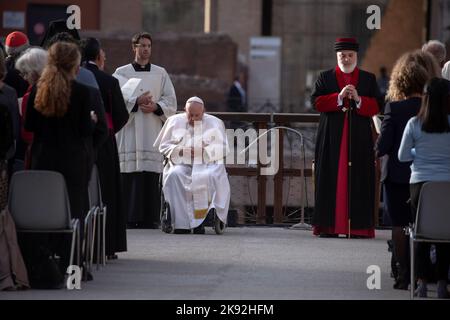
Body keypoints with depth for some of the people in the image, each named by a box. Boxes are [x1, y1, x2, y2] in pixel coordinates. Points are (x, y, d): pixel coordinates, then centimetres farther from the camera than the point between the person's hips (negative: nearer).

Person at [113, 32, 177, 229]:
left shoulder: (160, 74, 14)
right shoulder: (121, 73, 8)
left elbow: (171, 102, 9)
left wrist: (155, 107, -8)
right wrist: (137, 102, -15)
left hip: (153, 130, 2)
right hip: (129, 129, -2)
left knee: (151, 174, -4)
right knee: (129, 175, -8)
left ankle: (150, 218, -2)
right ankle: (130, 217, -6)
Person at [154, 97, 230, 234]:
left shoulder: (215, 123, 10)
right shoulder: (175, 122, 12)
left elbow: (223, 148, 4)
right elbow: (163, 146, 10)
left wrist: (203, 151, -13)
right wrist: (180, 151, -9)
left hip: (208, 164, -1)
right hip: (181, 163, 1)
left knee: (209, 177, -36)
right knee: (174, 175, -33)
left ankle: (200, 220, -31)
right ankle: (182, 222, -35)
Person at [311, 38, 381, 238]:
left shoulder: (369, 79, 12)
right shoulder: (325, 78, 11)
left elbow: (376, 106, 3)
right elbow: (316, 102, -1)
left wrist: (358, 99, -14)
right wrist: (339, 97, -13)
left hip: (359, 139, 0)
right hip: (332, 138, 0)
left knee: (359, 182, -4)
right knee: (331, 181, -4)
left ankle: (358, 227, -2)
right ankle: (328, 226, -2)